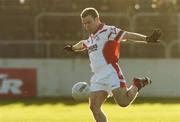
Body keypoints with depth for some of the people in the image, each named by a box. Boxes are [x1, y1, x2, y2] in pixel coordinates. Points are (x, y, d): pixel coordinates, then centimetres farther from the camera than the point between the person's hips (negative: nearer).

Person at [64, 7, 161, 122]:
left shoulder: (108, 31, -4)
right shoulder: (91, 38, 22)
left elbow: (127, 35, -16)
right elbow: (83, 44, 45)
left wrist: (147, 39, -29)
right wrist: (73, 47, 66)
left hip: (111, 73, -8)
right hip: (97, 77, 8)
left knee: (123, 102, -17)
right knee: (94, 107, -5)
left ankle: (137, 85, 12)